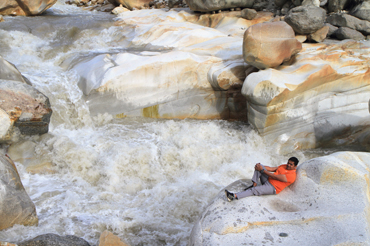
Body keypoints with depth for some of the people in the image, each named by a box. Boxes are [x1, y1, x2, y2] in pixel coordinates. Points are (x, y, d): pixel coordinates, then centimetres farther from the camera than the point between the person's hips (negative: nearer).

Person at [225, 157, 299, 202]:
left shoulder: (292, 175, -15)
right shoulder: (284, 166, 15)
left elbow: (274, 176, -19)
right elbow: (272, 169, 12)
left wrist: (262, 170, -17)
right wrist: (261, 166, -6)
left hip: (273, 188, -9)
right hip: (267, 180, 9)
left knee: (254, 190, -28)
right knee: (259, 166, -11)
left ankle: (234, 196, -37)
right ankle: (254, 184, -16)